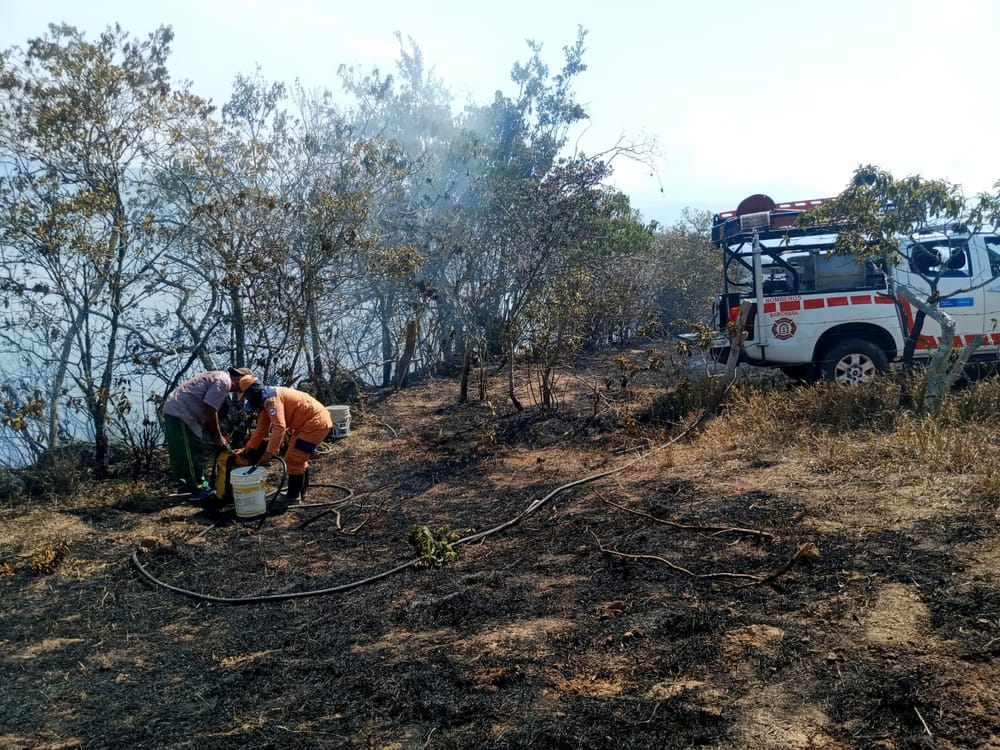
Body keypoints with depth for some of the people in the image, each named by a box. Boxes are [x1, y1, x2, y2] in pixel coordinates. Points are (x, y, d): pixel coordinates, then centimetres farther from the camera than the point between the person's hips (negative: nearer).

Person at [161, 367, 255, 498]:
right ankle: (199, 489, 4)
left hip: (173, 410, 11)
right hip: (181, 413, -11)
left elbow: (211, 412, 20)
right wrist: (218, 437, -7)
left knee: (181, 455, 18)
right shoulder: (224, 381, -14)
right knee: (193, 454, -3)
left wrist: (218, 436, 18)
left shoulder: (221, 377, 18)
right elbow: (210, 411, -17)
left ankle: (186, 485, 27)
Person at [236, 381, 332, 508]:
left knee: (293, 459, -4)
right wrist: (247, 448, 21)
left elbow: (279, 427, -30)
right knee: (299, 458, 22)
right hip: (316, 421, 11)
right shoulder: (267, 400, 14)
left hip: (316, 423, -11)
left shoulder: (271, 399, -19)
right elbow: (262, 428, 20)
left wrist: (269, 452, -29)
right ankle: (300, 491, 34)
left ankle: (293, 495, 8)